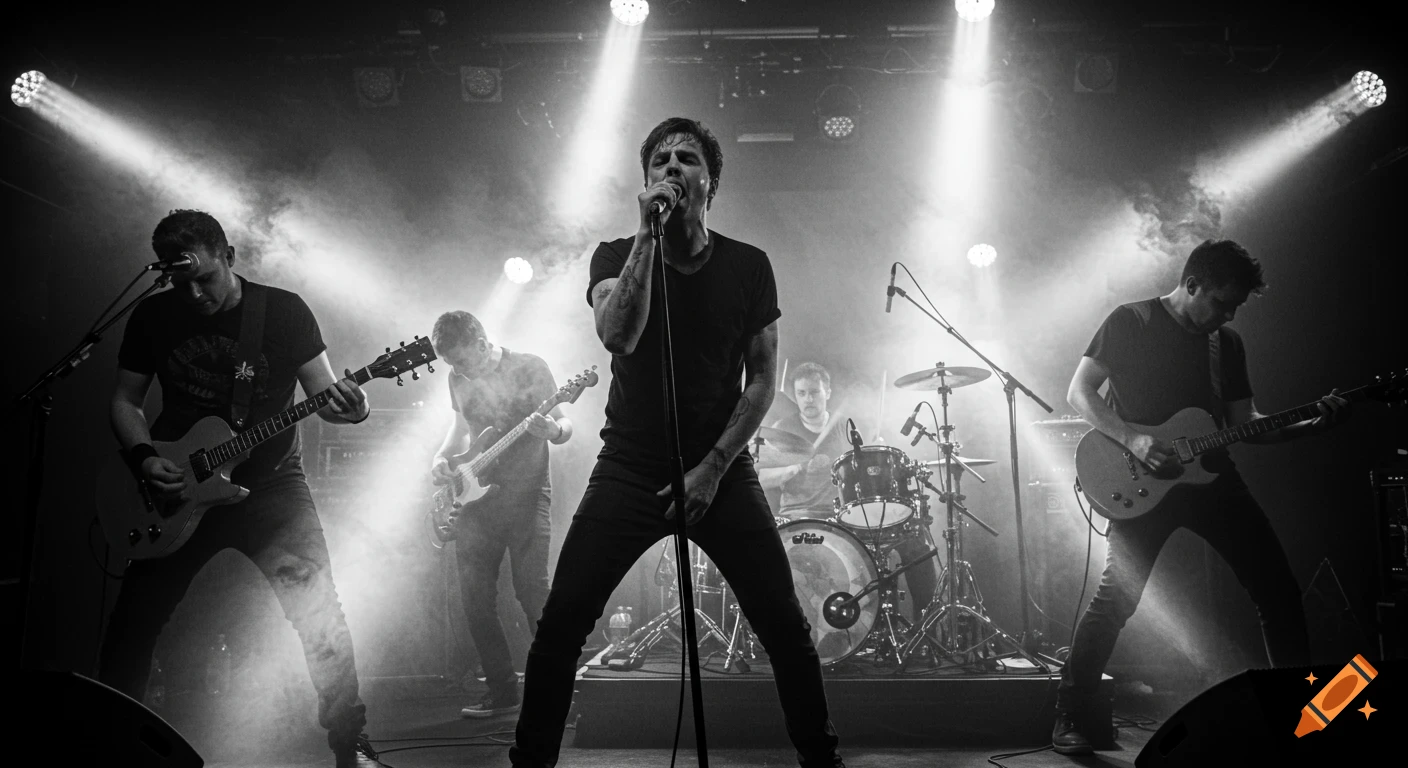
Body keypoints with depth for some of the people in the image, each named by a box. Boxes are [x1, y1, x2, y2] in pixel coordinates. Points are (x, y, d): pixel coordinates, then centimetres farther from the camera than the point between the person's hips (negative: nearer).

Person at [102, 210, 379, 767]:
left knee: (320, 614, -12)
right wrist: (143, 456, -10)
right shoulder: (152, 317, -1)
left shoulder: (284, 311, -7)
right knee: (133, 623, 7)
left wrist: (351, 408, -29)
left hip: (269, 481, -2)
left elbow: (322, 393, -6)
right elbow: (126, 401, 8)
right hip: (176, 491, 3)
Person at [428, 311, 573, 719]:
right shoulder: (459, 380, 12)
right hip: (475, 499, 6)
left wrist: (553, 430, -30)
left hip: (525, 495, -5)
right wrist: (443, 457, 7)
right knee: (476, 598, 3)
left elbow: (564, 425, -6)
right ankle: (503, 690, 14)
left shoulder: (530, 368, -4)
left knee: (532, 592, -12)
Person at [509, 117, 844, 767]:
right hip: (629, 469, 0)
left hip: (721, 470, 1)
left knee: (785, 626, -2)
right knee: (560, 623, -5)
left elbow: (762, 378, 0)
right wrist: (648, 233, -23)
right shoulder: (617, 256, -1)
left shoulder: (747, 266, 0)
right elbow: (617, 336, -23)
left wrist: (713, 468, -8)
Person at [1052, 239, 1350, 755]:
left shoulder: (1227, 343, 14)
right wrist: (1134, 440, -19)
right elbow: (1079, 393, -7)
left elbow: (1245, 423, 14)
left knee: (1279, 591, 4)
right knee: (1116, 597, -15)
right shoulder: (1130, 322, -2)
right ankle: (1067, 721, -4)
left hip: (1211, 476, 6)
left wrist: (1310, 424, -2)